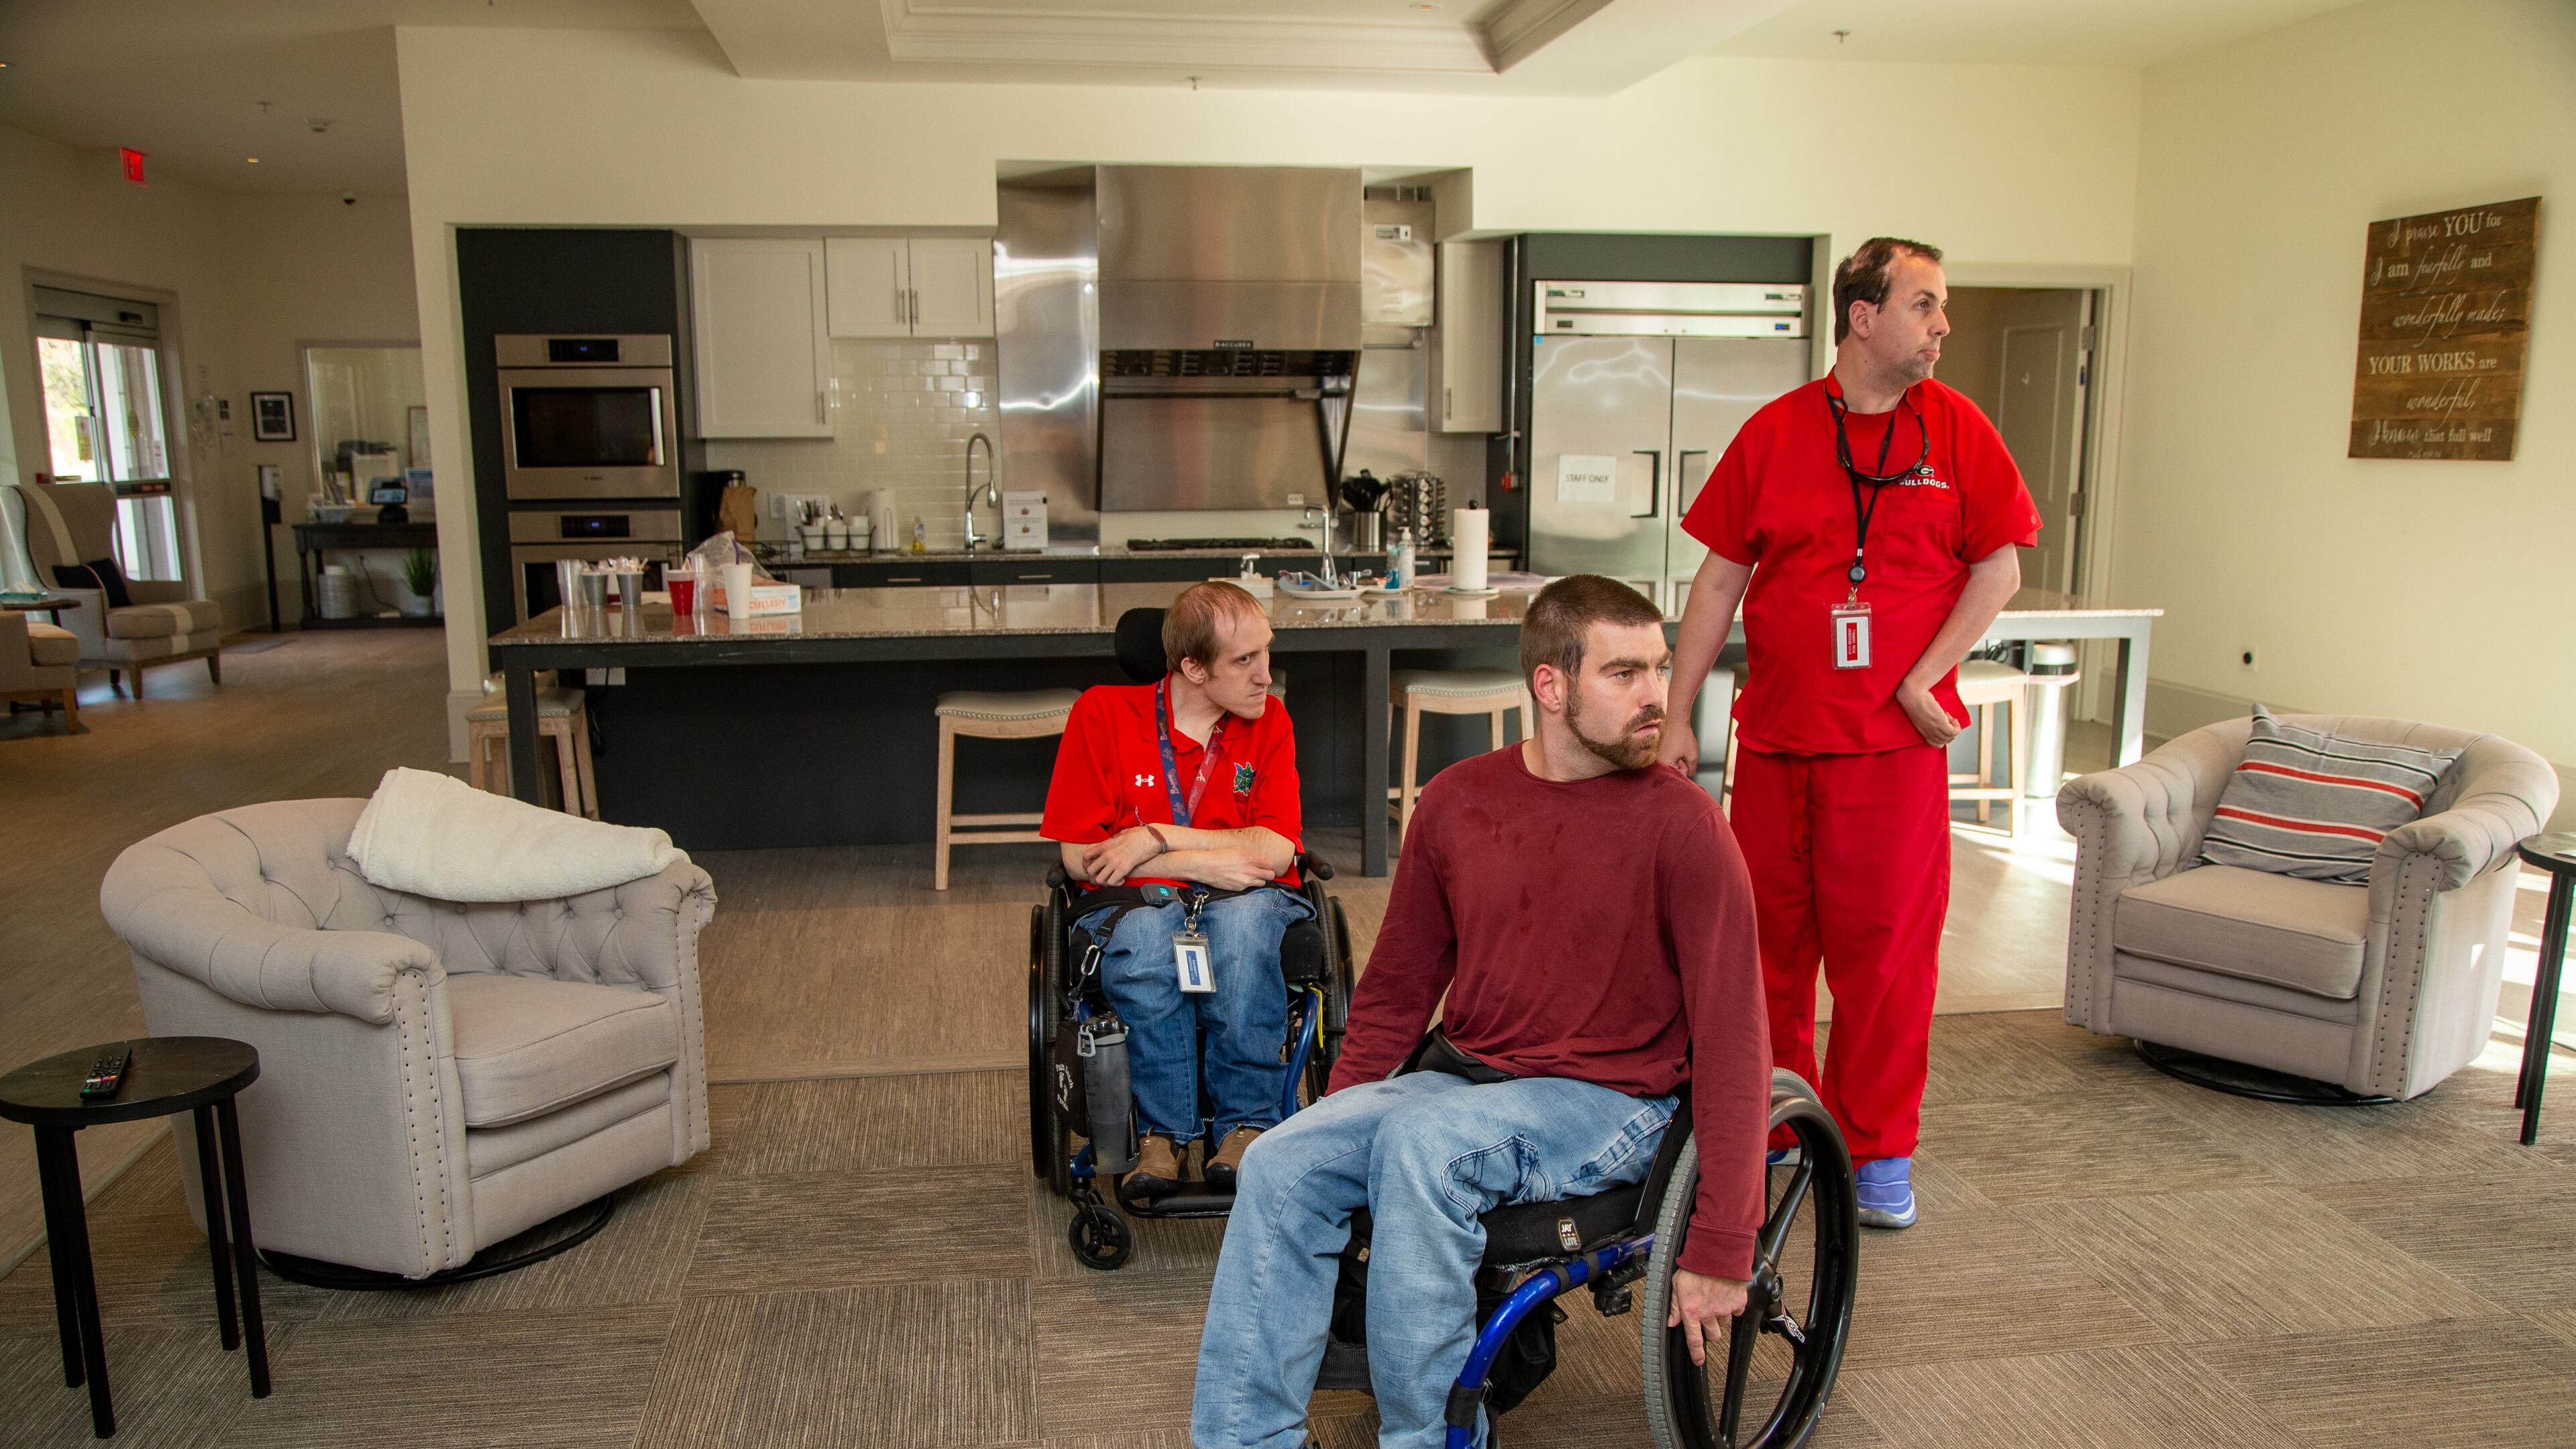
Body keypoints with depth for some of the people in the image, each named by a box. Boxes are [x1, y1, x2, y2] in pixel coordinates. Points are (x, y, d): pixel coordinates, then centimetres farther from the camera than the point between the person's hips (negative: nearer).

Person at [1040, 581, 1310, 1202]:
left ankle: (1246, 1125, -30)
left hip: (1245, 899, 1)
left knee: (1243, 921, -35)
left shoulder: (1268, 721, 2)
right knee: (1146, 937, -36)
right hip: (1133, 900, -1)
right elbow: (1079, 857, -7)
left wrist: (1158, 838, -15)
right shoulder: (1103, 713, -3)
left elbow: (1276, 851, -7)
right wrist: (1203, 862, -14)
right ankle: (1161, 1136, -29)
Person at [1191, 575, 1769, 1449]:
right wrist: (1338, 1123, 8)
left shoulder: (1682, 825, -12)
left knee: (1421, 1139, -32)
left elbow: (1731, 1038, -13)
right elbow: (1397, 989, 12)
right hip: (1468, 1077, 5)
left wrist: (1721, 1249, -17)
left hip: (1609, 1105, -4)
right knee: (1279, 1165, -17)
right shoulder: (1459, 800, 2)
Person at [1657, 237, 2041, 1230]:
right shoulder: (1774, 432, 3)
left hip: (1895, 740, -1)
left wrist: (1922, 681, -8)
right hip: (1774, 736, 1)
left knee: (1885, 944, 2)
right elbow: (1719, 579, 5)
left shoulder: (1956, 430, 3)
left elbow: (1998, 569, 3)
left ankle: (1880, 1151, 19)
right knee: (1770, 937, 9)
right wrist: (1677, 717, 2)